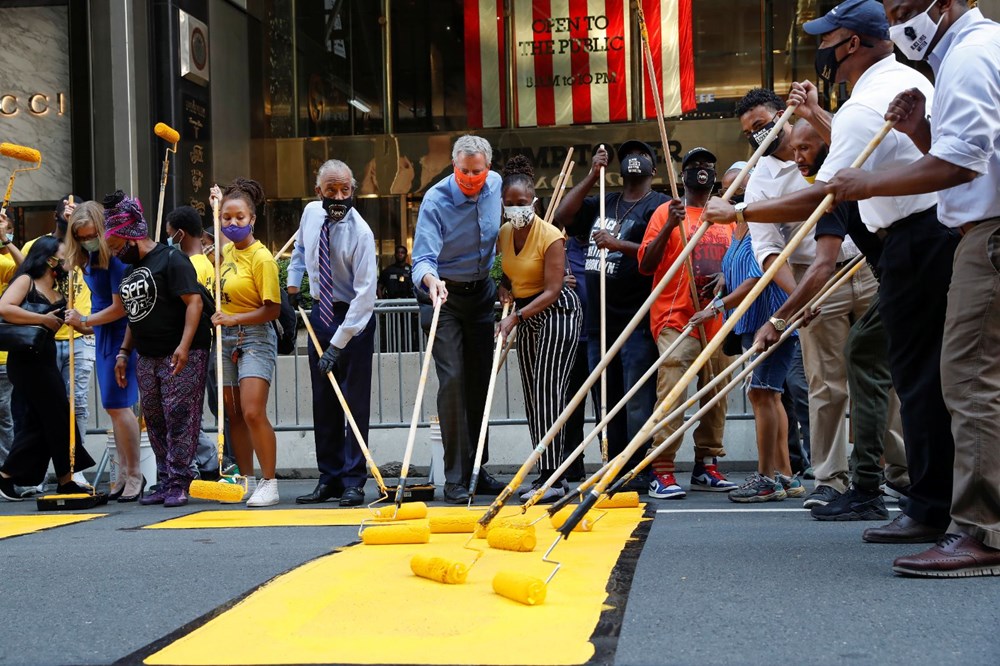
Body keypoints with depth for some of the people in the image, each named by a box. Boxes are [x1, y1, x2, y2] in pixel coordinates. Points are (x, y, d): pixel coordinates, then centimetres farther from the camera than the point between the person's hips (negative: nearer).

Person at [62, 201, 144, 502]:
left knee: (117, 404, -8)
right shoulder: (91, 258, 9)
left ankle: (134, 474, 2)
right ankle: (124, 474, 16)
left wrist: (84, 321, -6)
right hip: (103, 335, 9)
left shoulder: (116, 259, -18)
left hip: (119, 334, -9)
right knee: (114, 406, 10)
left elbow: (119, 308, -16)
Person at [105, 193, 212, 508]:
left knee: (178, 416, -9)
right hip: (147, 357, 9)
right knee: (154, 419, 8)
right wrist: (124, 352, 18)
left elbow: (194, 301, -17)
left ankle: (178, 483, -7)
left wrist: (184, 346, -26)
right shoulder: (130, 269, 19)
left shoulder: (171, 260, -9)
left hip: (181, 355, -9)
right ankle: (164, 482, 13)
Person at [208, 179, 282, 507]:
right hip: (226, 339, 8)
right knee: (234, 415, 9)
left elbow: (272, 309, -14)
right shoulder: (227, 250, 8)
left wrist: (234, 319, -22)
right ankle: (247, 481, 18)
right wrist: (218, 203, 24)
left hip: (255, 338, -7)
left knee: (253, 412, -15)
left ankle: (269, 484, -7)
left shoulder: (261, 258, -14)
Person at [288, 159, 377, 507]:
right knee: (323, 400, 8)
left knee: (355, 401, -5)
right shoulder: (311, 214, -3)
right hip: (319, 312, 6)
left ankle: (353, 482, -1)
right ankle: (329, 478, 16)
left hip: (354, 316, -6)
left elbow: (365, 293, -25)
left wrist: (338, 344, -27)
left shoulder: (361, 233, -21)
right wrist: (293, 282, 17)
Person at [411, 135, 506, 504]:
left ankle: (478, 469, 15)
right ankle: (455, 477, -9)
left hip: (482, 293, 5)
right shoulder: (436, 200, -19)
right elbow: (424, 258, -25)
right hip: (443, 296, -5)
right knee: (452, 380, -13)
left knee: (480, 381, 7)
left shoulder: (497, 186, -3)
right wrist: (431, 279, -47)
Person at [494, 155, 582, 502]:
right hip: (525, 315, 8)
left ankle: (552, 477, -17)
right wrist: (505, 289, -2)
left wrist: (516, 316, -27)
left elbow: (552, 291, -22)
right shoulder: (503, 234, 3)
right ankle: (549, 475, 12)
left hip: (557, 311, -8)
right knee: (533, 396, 7)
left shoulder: (550, 236, -19)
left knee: (547, 392, -15)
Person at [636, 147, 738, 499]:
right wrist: (669, 226, -15)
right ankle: (662, 472, -14)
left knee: (717, 394, 5)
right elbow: (645, 265, -3)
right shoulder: (666, 212, 5)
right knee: (672, 393, -13)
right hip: (676, 318, -5)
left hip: (717, 319, 5)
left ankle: (707, 466, 15)